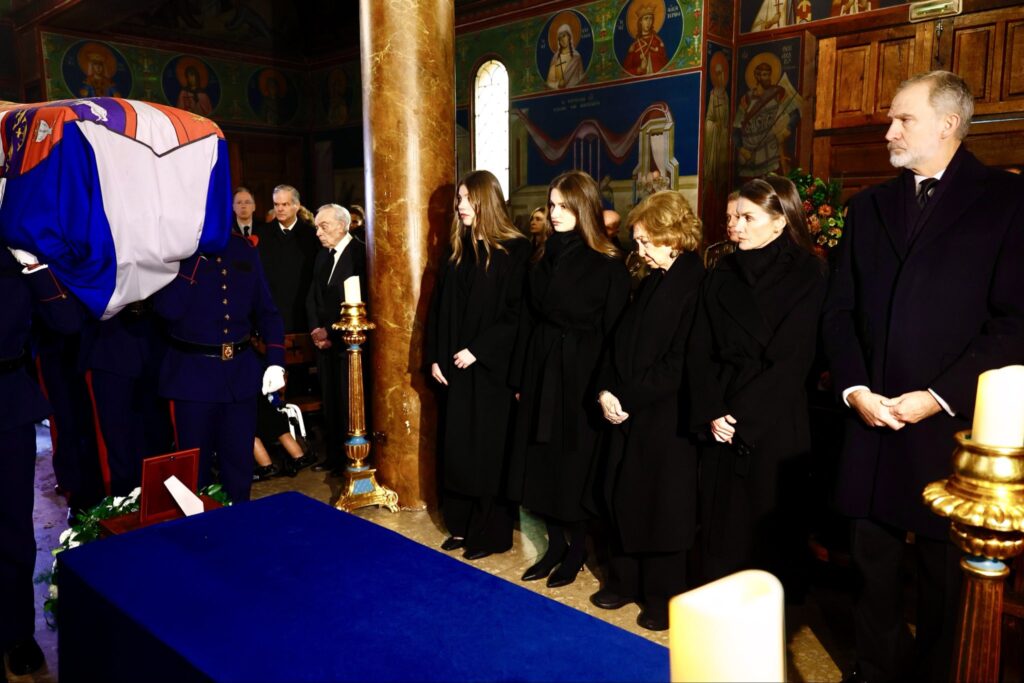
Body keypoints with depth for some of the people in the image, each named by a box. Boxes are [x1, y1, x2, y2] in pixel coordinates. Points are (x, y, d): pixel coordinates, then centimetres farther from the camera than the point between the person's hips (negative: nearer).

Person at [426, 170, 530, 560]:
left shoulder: (515, 250, -9)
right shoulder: (457, 250, 10)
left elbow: (517, 313, -14)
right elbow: (439, 308, 10)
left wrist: (478, 350, -17)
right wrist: (435, 357, 3)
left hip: (492, 368, -6)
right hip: (456, 368, 6)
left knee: (488, 449, 3)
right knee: (457, 446, 11)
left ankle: (491, 532, 16)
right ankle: (462, 525, 25)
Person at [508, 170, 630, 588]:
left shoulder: (607, 264, -10)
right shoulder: (544, 256, 7)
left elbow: (615, 331, -10)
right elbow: (528, 318, 8)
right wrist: (520, 377, 7)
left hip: (580, 375, -5)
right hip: (540, 370, 6)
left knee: (575, 463, 5)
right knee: (542, 461, 10)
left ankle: (576, 549, 25)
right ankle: (555, 544, 27)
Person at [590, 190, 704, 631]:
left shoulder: (696, 284, -13)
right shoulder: (651, 282, 12)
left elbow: (679, 363, -18)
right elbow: (619, 343, 11)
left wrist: (629, 398, -15)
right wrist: (606, 391, -3)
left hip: (666, 418, -7)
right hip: (626, 412, 8)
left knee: (662, 506, 5)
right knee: (622, 498, 14)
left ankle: (663, 596, 21)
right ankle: (624, 580, 31)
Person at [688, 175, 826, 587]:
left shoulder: (806, 275, -3)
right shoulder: (722, 274, 9)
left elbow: (791, 359, -11)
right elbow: (700, 350, 3)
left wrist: (741, 417, -12)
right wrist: (711, 411, -9)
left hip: (774, 424, -4)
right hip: (721, 423, 4)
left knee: (766, 522, 5)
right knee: (719, 519, 9)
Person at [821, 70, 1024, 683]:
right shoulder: (870, 206, 12)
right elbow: (840, 310, 10)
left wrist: (938, 397, -13)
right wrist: (855, 389, -4)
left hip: (953, 423, -4)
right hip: (873, 420, 4)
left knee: (948, 573, 11)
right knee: (873, 562, 13)